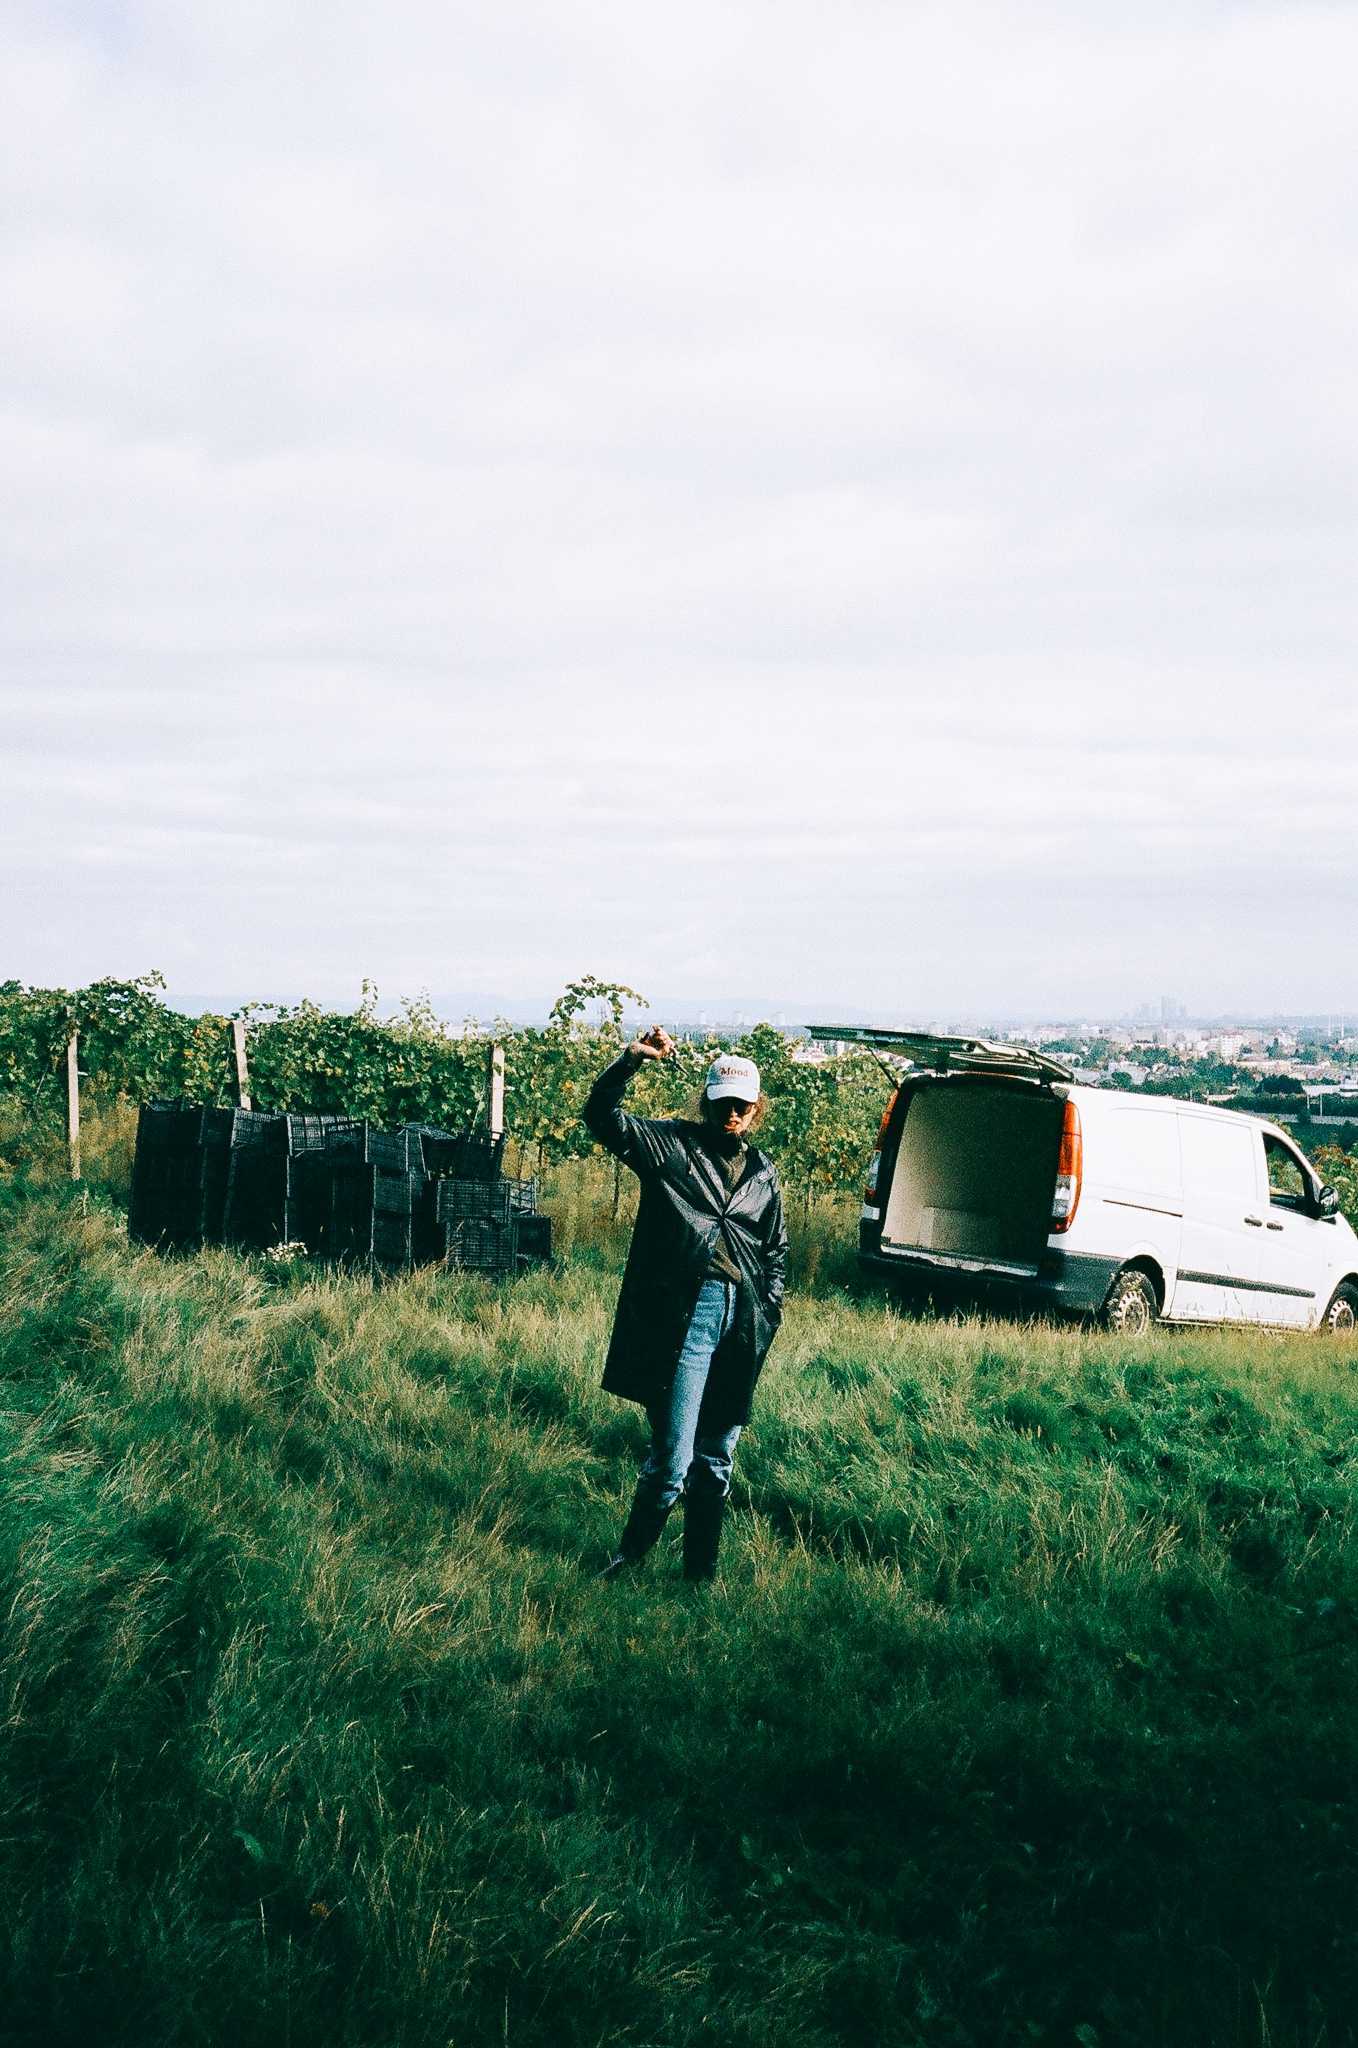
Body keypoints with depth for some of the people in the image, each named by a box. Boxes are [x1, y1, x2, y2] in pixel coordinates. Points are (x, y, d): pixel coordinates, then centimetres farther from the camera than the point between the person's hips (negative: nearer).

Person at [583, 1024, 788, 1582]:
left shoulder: (762, 1172, 17)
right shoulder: (672, 1143, 4)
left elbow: (777, 1250, 23)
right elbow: (603, 1117, -7)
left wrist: (767, 1315, 11)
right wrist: (630, 1061, -21)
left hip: (741, 1327, 5)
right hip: (682, 1317, -5)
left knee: (716, 1460, 13)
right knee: (672, 1458, -8)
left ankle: (702, 1568, 24)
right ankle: (630, 1554, 12)